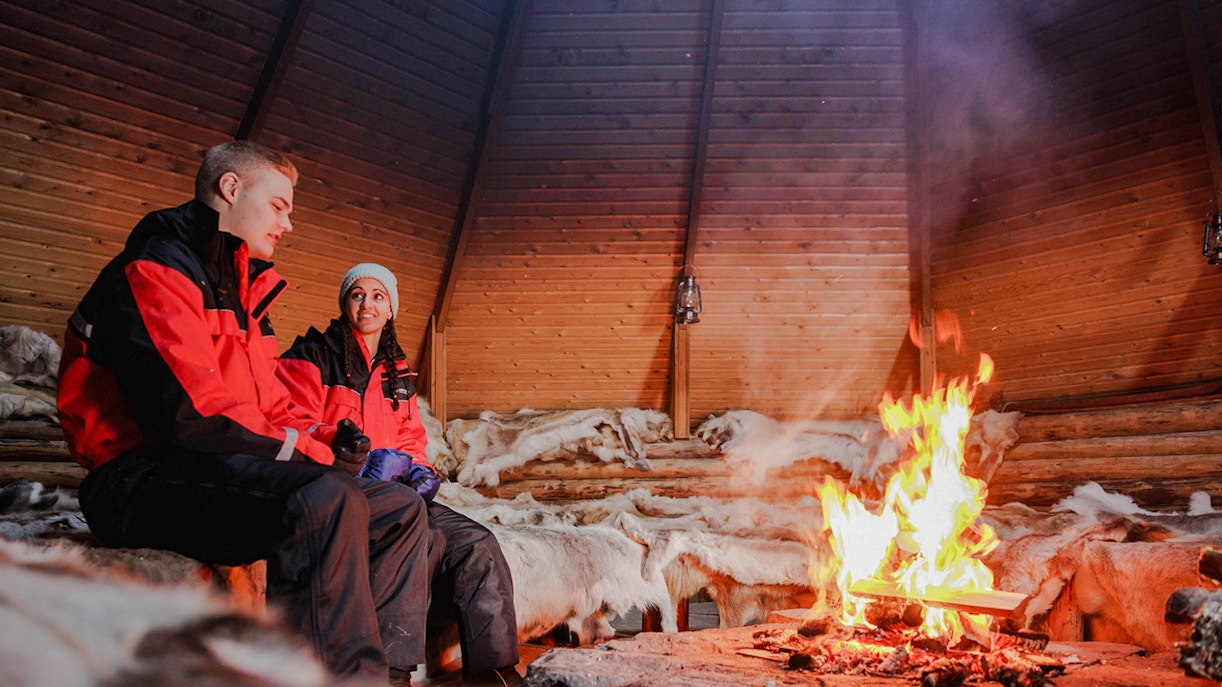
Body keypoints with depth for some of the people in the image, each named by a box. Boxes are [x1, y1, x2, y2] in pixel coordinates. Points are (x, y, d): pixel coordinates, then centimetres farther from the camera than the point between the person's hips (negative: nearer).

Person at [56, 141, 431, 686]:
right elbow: (188, 412, -21)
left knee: (402, 508, 4)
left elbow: (271, 408, 23)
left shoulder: (242, 292, 23)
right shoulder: (154, 271, -8)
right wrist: (311, 454, -15)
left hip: (226, 466, 10)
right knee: (326, 498, -36)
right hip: (142, 479, -10)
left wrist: (329, 444, 2)